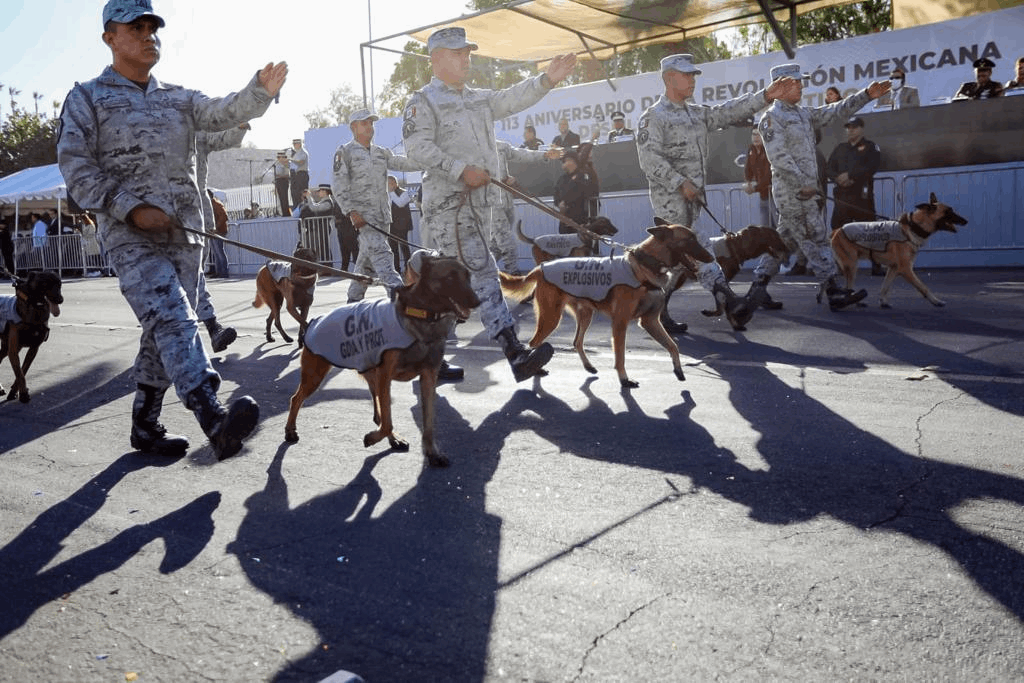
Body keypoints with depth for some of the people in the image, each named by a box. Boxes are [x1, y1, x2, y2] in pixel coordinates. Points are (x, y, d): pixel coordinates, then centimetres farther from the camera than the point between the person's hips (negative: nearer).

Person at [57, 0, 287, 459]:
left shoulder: (179, 99, 20)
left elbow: (225, 113, 3)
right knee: (172, 321, -24)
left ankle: (145, 427, 23)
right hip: (132, 237, -5)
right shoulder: (87, 98, 7)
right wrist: (132, 209, -16)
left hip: (185, 235, 6)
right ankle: (216, 422, -39)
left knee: (167, 333, 10)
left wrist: (261, 90, -18)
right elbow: (75, 165, -3)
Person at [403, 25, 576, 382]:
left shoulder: (479, 98, 24)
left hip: (482, 199, 8)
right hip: (448, 200, -7)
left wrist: (547, 79, -4)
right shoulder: (423, 101, 1)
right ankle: (515, 352, -22)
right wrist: (462, 170, -18)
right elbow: (418, 147, -11)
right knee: (481, 270, -16)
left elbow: (513, 98, 11)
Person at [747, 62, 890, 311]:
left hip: (802, 188, 9)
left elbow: (836, 111, 19)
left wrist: (867, 94, 9)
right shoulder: (772, 117, -8)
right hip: (791, 189, -9)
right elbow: (778, 157, -17)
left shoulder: (803, 113, 19)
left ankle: (758, 288, 15)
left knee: (786, 239, 11)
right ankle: (833, 292, -2)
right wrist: (802, 184, -20)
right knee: (816, 239, -7)